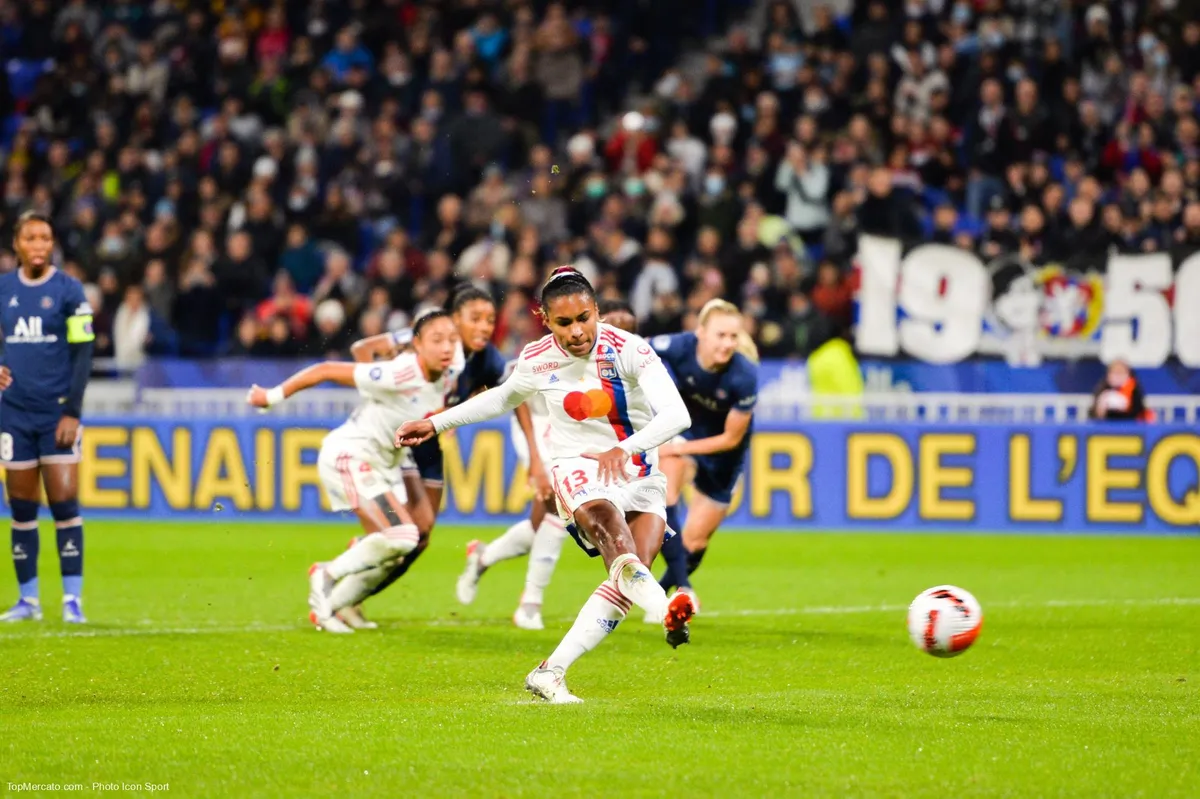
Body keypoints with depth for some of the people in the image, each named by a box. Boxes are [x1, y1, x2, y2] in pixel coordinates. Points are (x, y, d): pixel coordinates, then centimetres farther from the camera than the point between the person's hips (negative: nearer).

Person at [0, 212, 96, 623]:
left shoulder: (68, 290, -3)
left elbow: (83, 354, -4)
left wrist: (72, 411, -10)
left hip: (57, 414, -3)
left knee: (64, 503, -7)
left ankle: (73, 600, -3)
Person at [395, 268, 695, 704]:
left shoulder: (628, 349, -15)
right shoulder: (537, 359, -5)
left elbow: (677, 414, -25)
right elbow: (503, 397, 19)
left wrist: (624, 449, -41)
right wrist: (435, 424, 20)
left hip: (640, 473, 2)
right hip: (578, 467, -2)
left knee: (630, 577, -18)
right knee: (607, 524, -37)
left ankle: (550, 672, -12)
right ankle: (667, 612, -67)